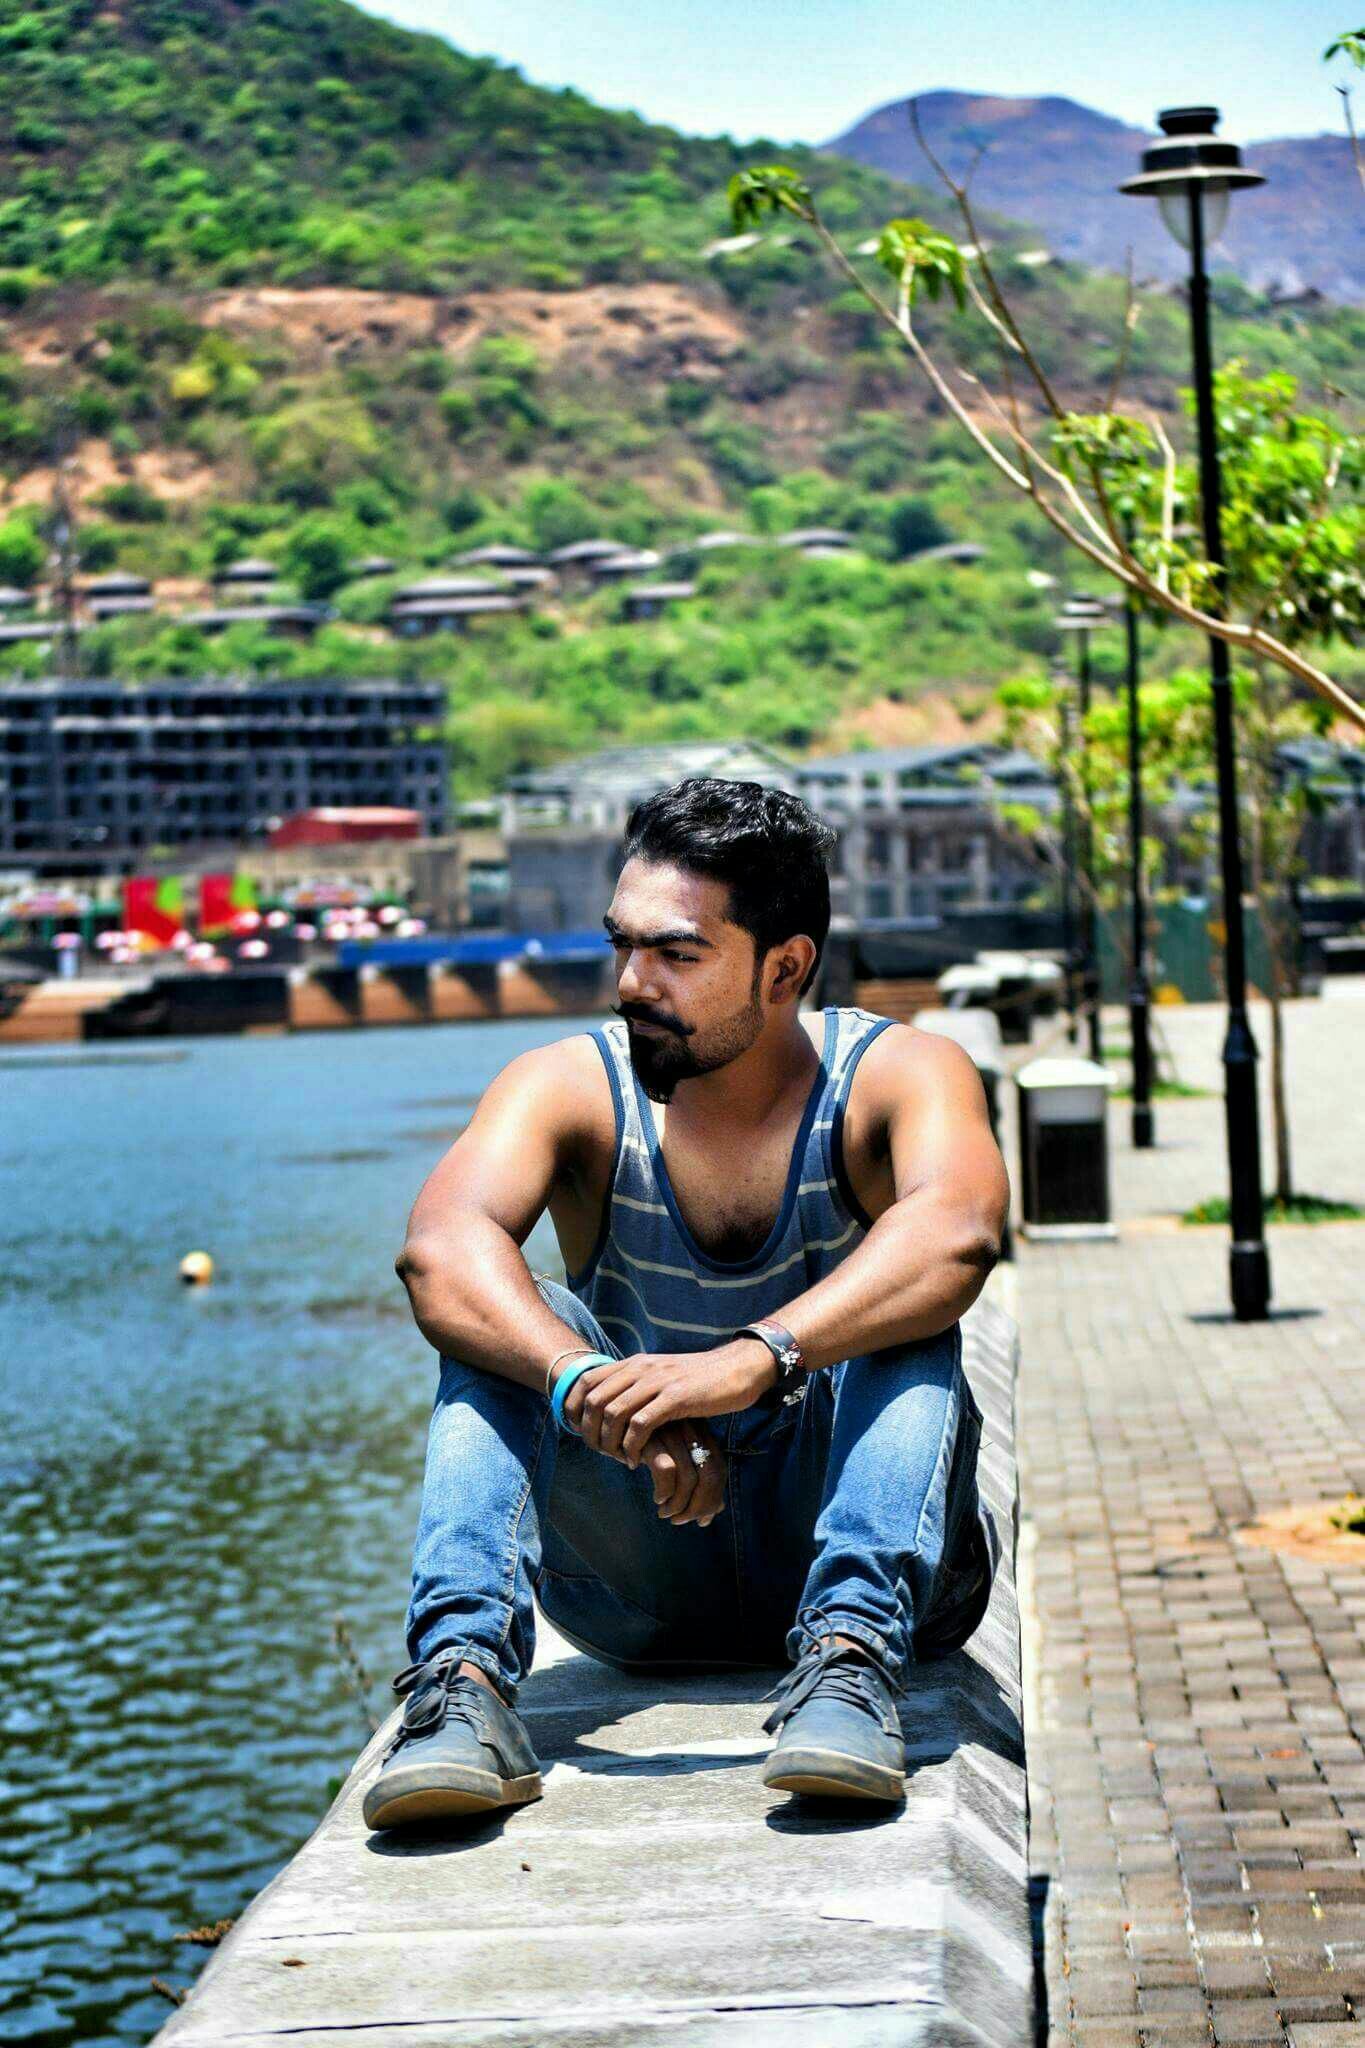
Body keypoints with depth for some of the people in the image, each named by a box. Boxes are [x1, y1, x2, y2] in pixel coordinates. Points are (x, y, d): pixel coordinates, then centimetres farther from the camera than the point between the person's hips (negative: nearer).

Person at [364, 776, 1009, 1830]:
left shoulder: (897, 1075, -11)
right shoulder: (570, 1088, -6)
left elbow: (958, 1232, -35)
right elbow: (440, 1248, -27)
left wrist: (750, 1363, -49)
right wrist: (593, 1385, -45)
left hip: (844, 1532, -1)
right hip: (642, 1576, 1)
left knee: (908, 1317, -27)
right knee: (500, 1323, -22)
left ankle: (851, 1651, -42)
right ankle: (465, 1673, -38)